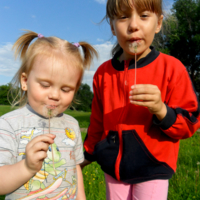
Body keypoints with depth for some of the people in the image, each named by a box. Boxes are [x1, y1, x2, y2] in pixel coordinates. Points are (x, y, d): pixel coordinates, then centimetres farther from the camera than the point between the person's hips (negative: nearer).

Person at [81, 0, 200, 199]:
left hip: (152, 168, -2)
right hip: (113, 167, 3)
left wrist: (161, 110, -25)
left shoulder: (171, 68, -10)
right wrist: (87, 155, 19)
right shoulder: (103, 73, 0)